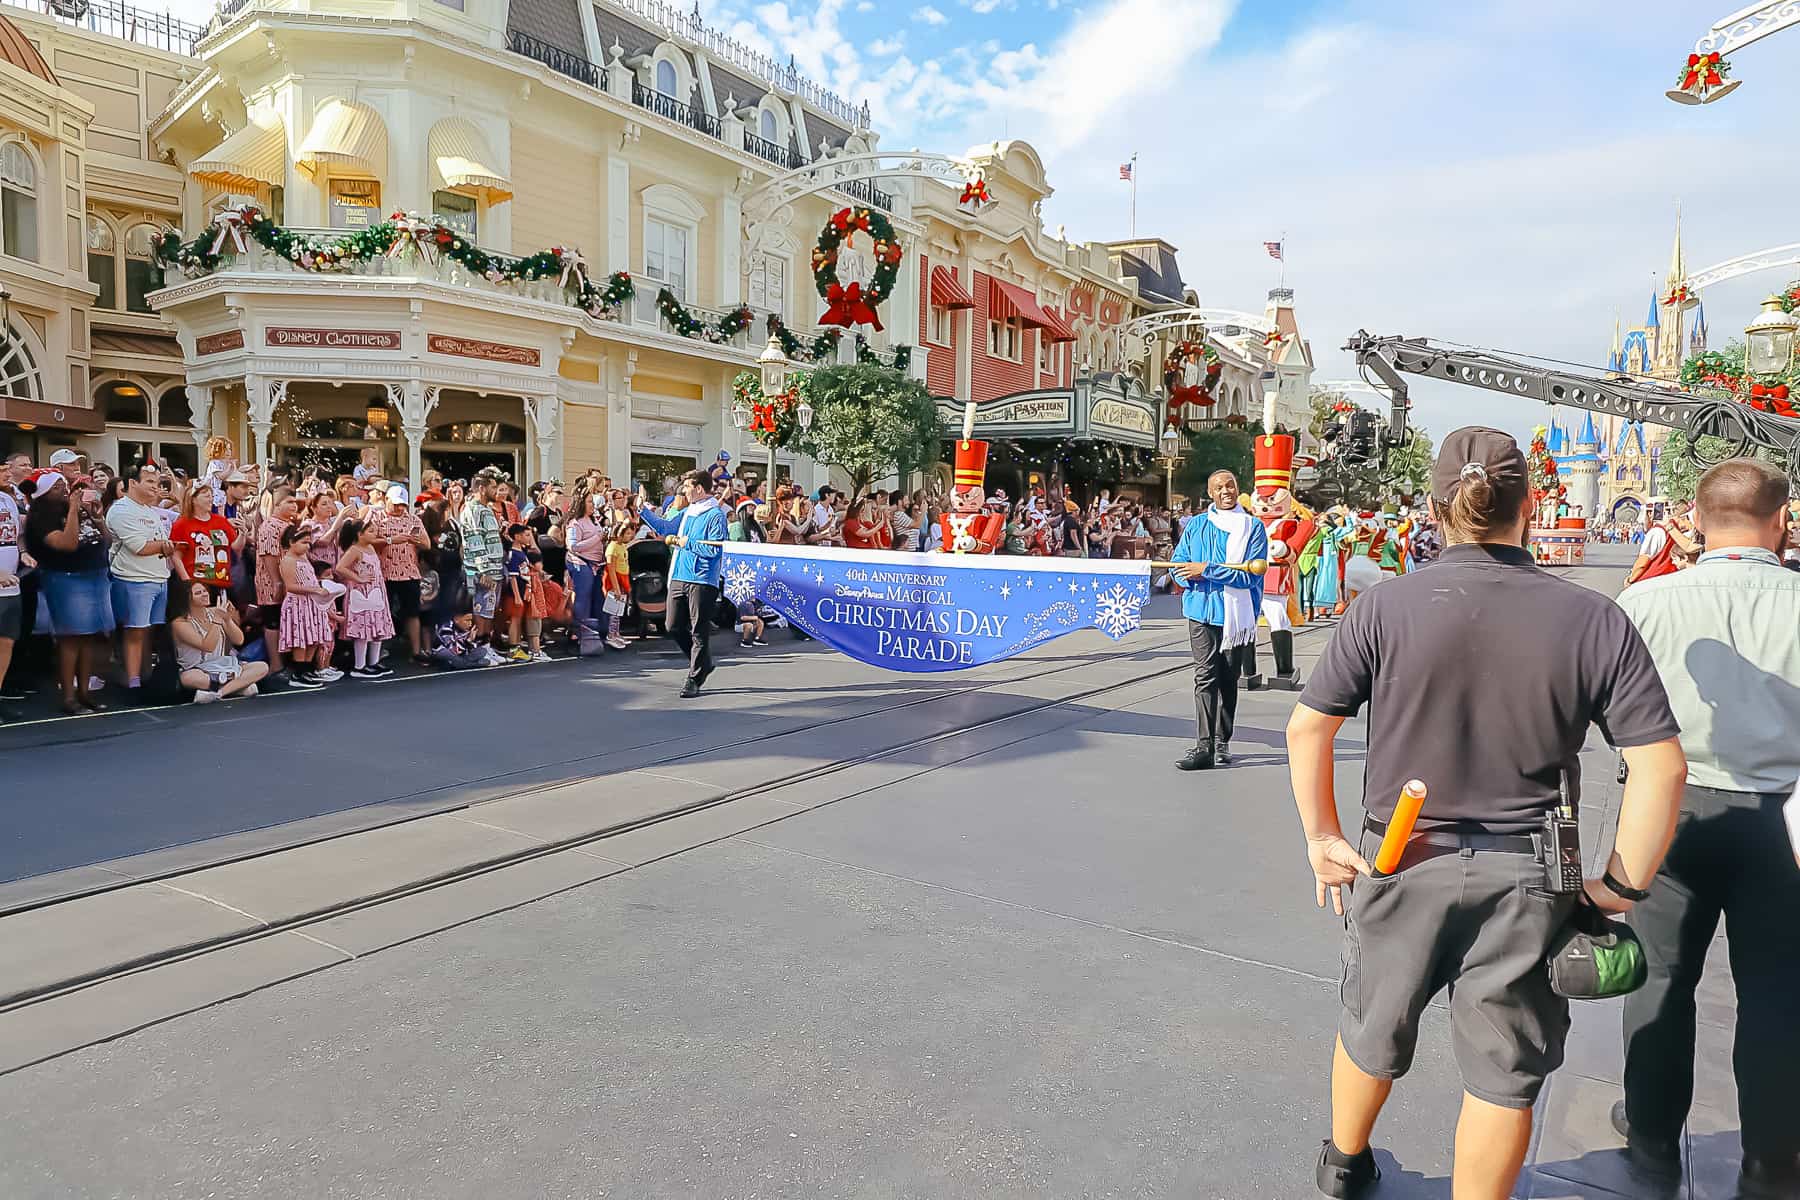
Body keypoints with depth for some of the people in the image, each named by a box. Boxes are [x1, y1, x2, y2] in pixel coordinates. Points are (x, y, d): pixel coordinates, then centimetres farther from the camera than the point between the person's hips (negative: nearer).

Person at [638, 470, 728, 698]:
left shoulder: (716, 515, -9)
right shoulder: (687, 513, 15)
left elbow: (714, 549, -17)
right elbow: (665, 527, 24)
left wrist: (687, 543, -10)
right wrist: (642, 510, 20)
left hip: (702, 581, -8)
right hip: (678, 578, 8)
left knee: (699, 633, -1)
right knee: (674, 627, 10)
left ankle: (694, 680, 6)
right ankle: (703, 664, 27)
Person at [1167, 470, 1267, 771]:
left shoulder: (1253, 527, -1)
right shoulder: (1196, 526, 9)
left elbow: (1252, 574, -11)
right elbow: (1177, 563, 8)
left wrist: (1207, 570, -15)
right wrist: (1190, 575, -15)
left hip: (1237, 613, 0)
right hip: (1202, 610, 1)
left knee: (1228, 679, 11)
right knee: (1206, 676, -10)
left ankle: (1222, 742, 23)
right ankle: (1204, 747, -11)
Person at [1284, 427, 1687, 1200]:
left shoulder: (1388, 605, -12)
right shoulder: (1594, 620, -10)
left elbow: (1307, 729, -9)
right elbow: (1661, 765, -9)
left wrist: (1322, 837, 1)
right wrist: (1620, 884, 0)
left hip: (1401, 866, 1)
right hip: (1526, 878, 0)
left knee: (1372, 1028, 23)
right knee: (1503, 1073, 17)